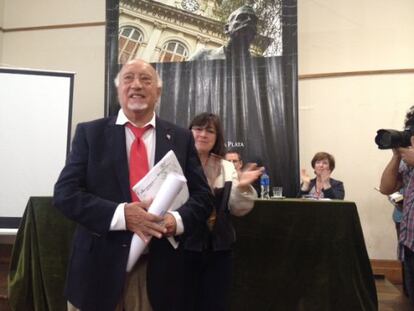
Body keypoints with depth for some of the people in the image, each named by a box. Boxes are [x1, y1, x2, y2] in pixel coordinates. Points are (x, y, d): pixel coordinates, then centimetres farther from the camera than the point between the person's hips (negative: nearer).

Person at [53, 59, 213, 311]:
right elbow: (65, 193, -6)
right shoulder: (90, 133, 1)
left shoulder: (181, 138, 4)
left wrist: (177, 220, -18)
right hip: (98, 265, -1)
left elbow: (203, 196, 3)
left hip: (157, 268, 1)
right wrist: (121, 214, -20)